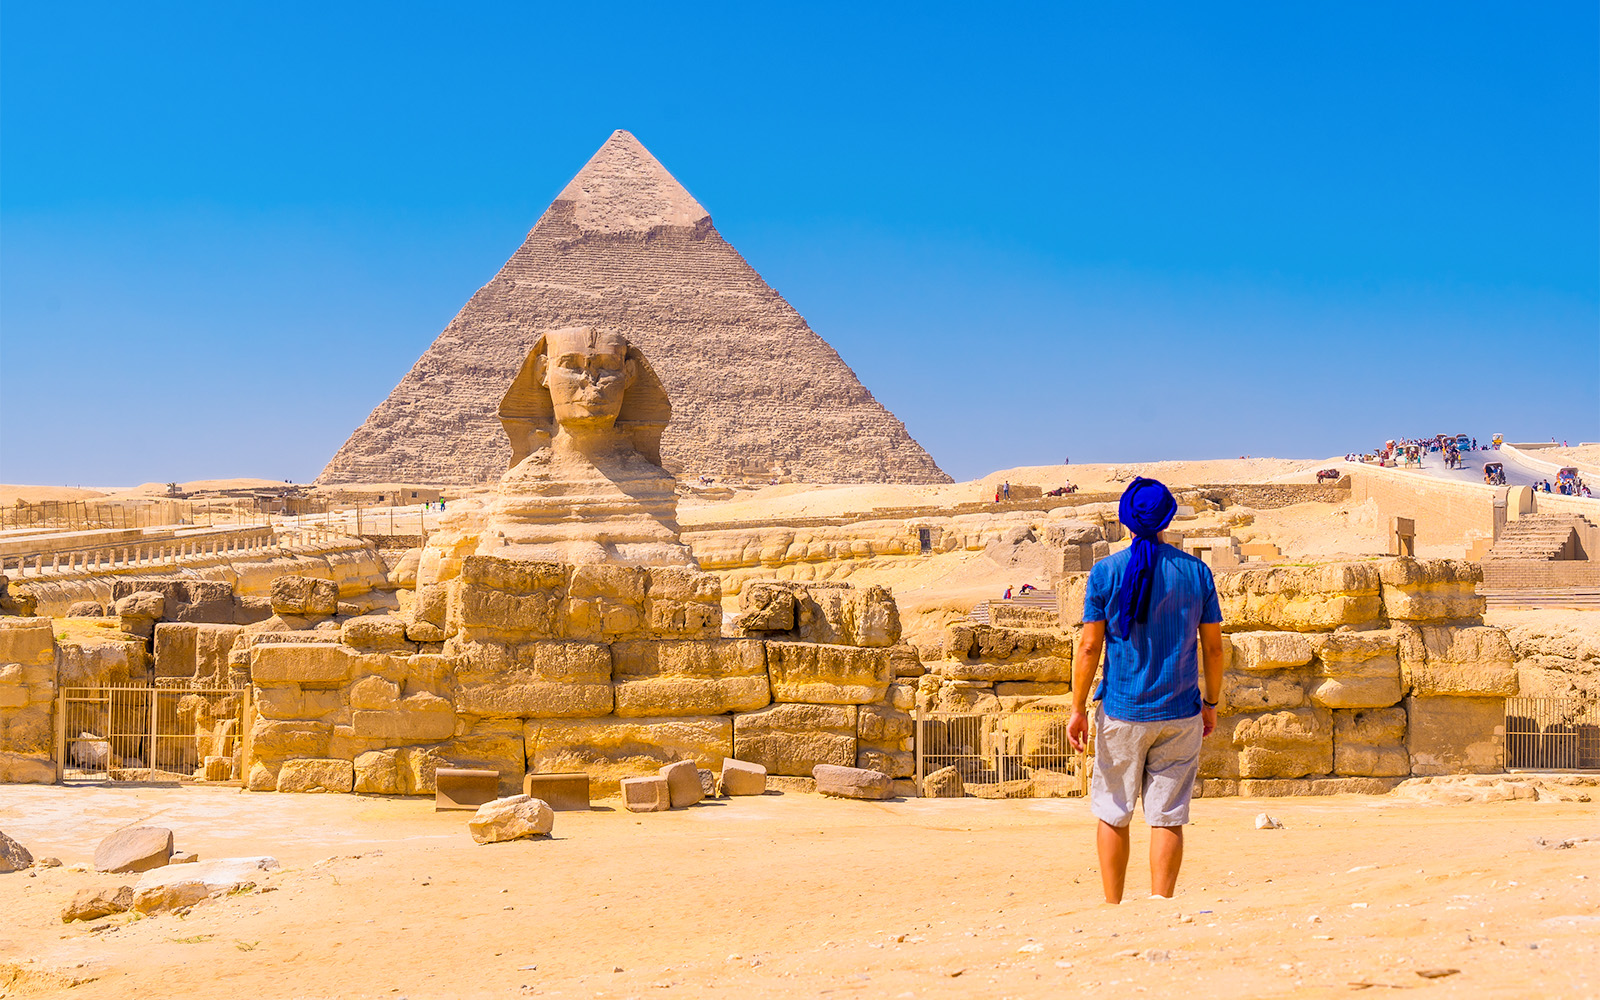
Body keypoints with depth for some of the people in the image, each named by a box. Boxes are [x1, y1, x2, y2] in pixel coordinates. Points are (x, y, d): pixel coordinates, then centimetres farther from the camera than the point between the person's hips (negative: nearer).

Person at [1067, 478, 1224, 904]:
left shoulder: (1106, 572, -5)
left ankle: (1113, 909, 13)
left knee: (1112, 813, 11)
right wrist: (1211, 702, 15)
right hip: (1180, 712, 1)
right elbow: (1213, 647, 3)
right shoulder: (1196, 571, 0)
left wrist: (1078, 708, 0)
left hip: (1122, 712, -1)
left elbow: (1090, 647, -6)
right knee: (1168, 817, 4)